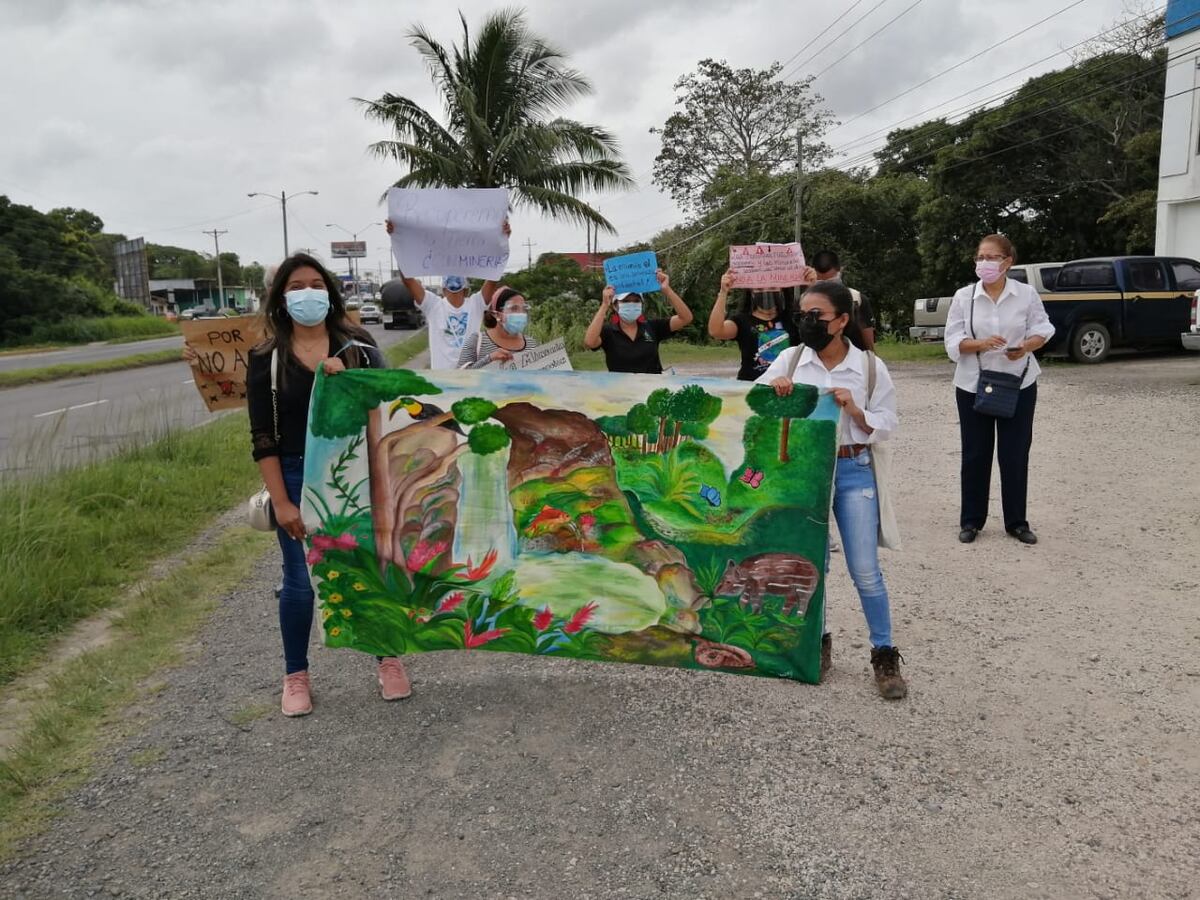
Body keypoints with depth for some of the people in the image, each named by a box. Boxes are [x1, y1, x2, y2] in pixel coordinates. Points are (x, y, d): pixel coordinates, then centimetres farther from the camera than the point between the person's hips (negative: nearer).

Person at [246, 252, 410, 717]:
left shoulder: (358, 345, 3)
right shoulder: (266, 358, 0)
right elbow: (263, 438, -3)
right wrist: (281, 502, -9)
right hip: (298, 479, -1)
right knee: (300, 582, 7)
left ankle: (389, 662, 26)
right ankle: (296, 676, 26)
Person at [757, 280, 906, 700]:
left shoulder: (870, 366, -4)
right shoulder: (791, 359, 0)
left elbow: (887, 426, 0)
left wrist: (854, 410, -17)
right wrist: (771, 387, -16)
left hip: (854, 472, -1)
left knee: (865, 571, 1)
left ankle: (885, 656, 16)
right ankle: (817, 643, 30)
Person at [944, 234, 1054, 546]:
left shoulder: (1027, 294, -3)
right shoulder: (963, 296, -4)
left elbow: (1043, 328, 4)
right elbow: (953, 342, -5)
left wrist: (1026, 346, -17)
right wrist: (980, 344, -24)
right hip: (973, 385, 0)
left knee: (1015, 455, 5)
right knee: (975, 454, 7)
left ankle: (1017, 522, 17)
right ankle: (971, 521, 18)